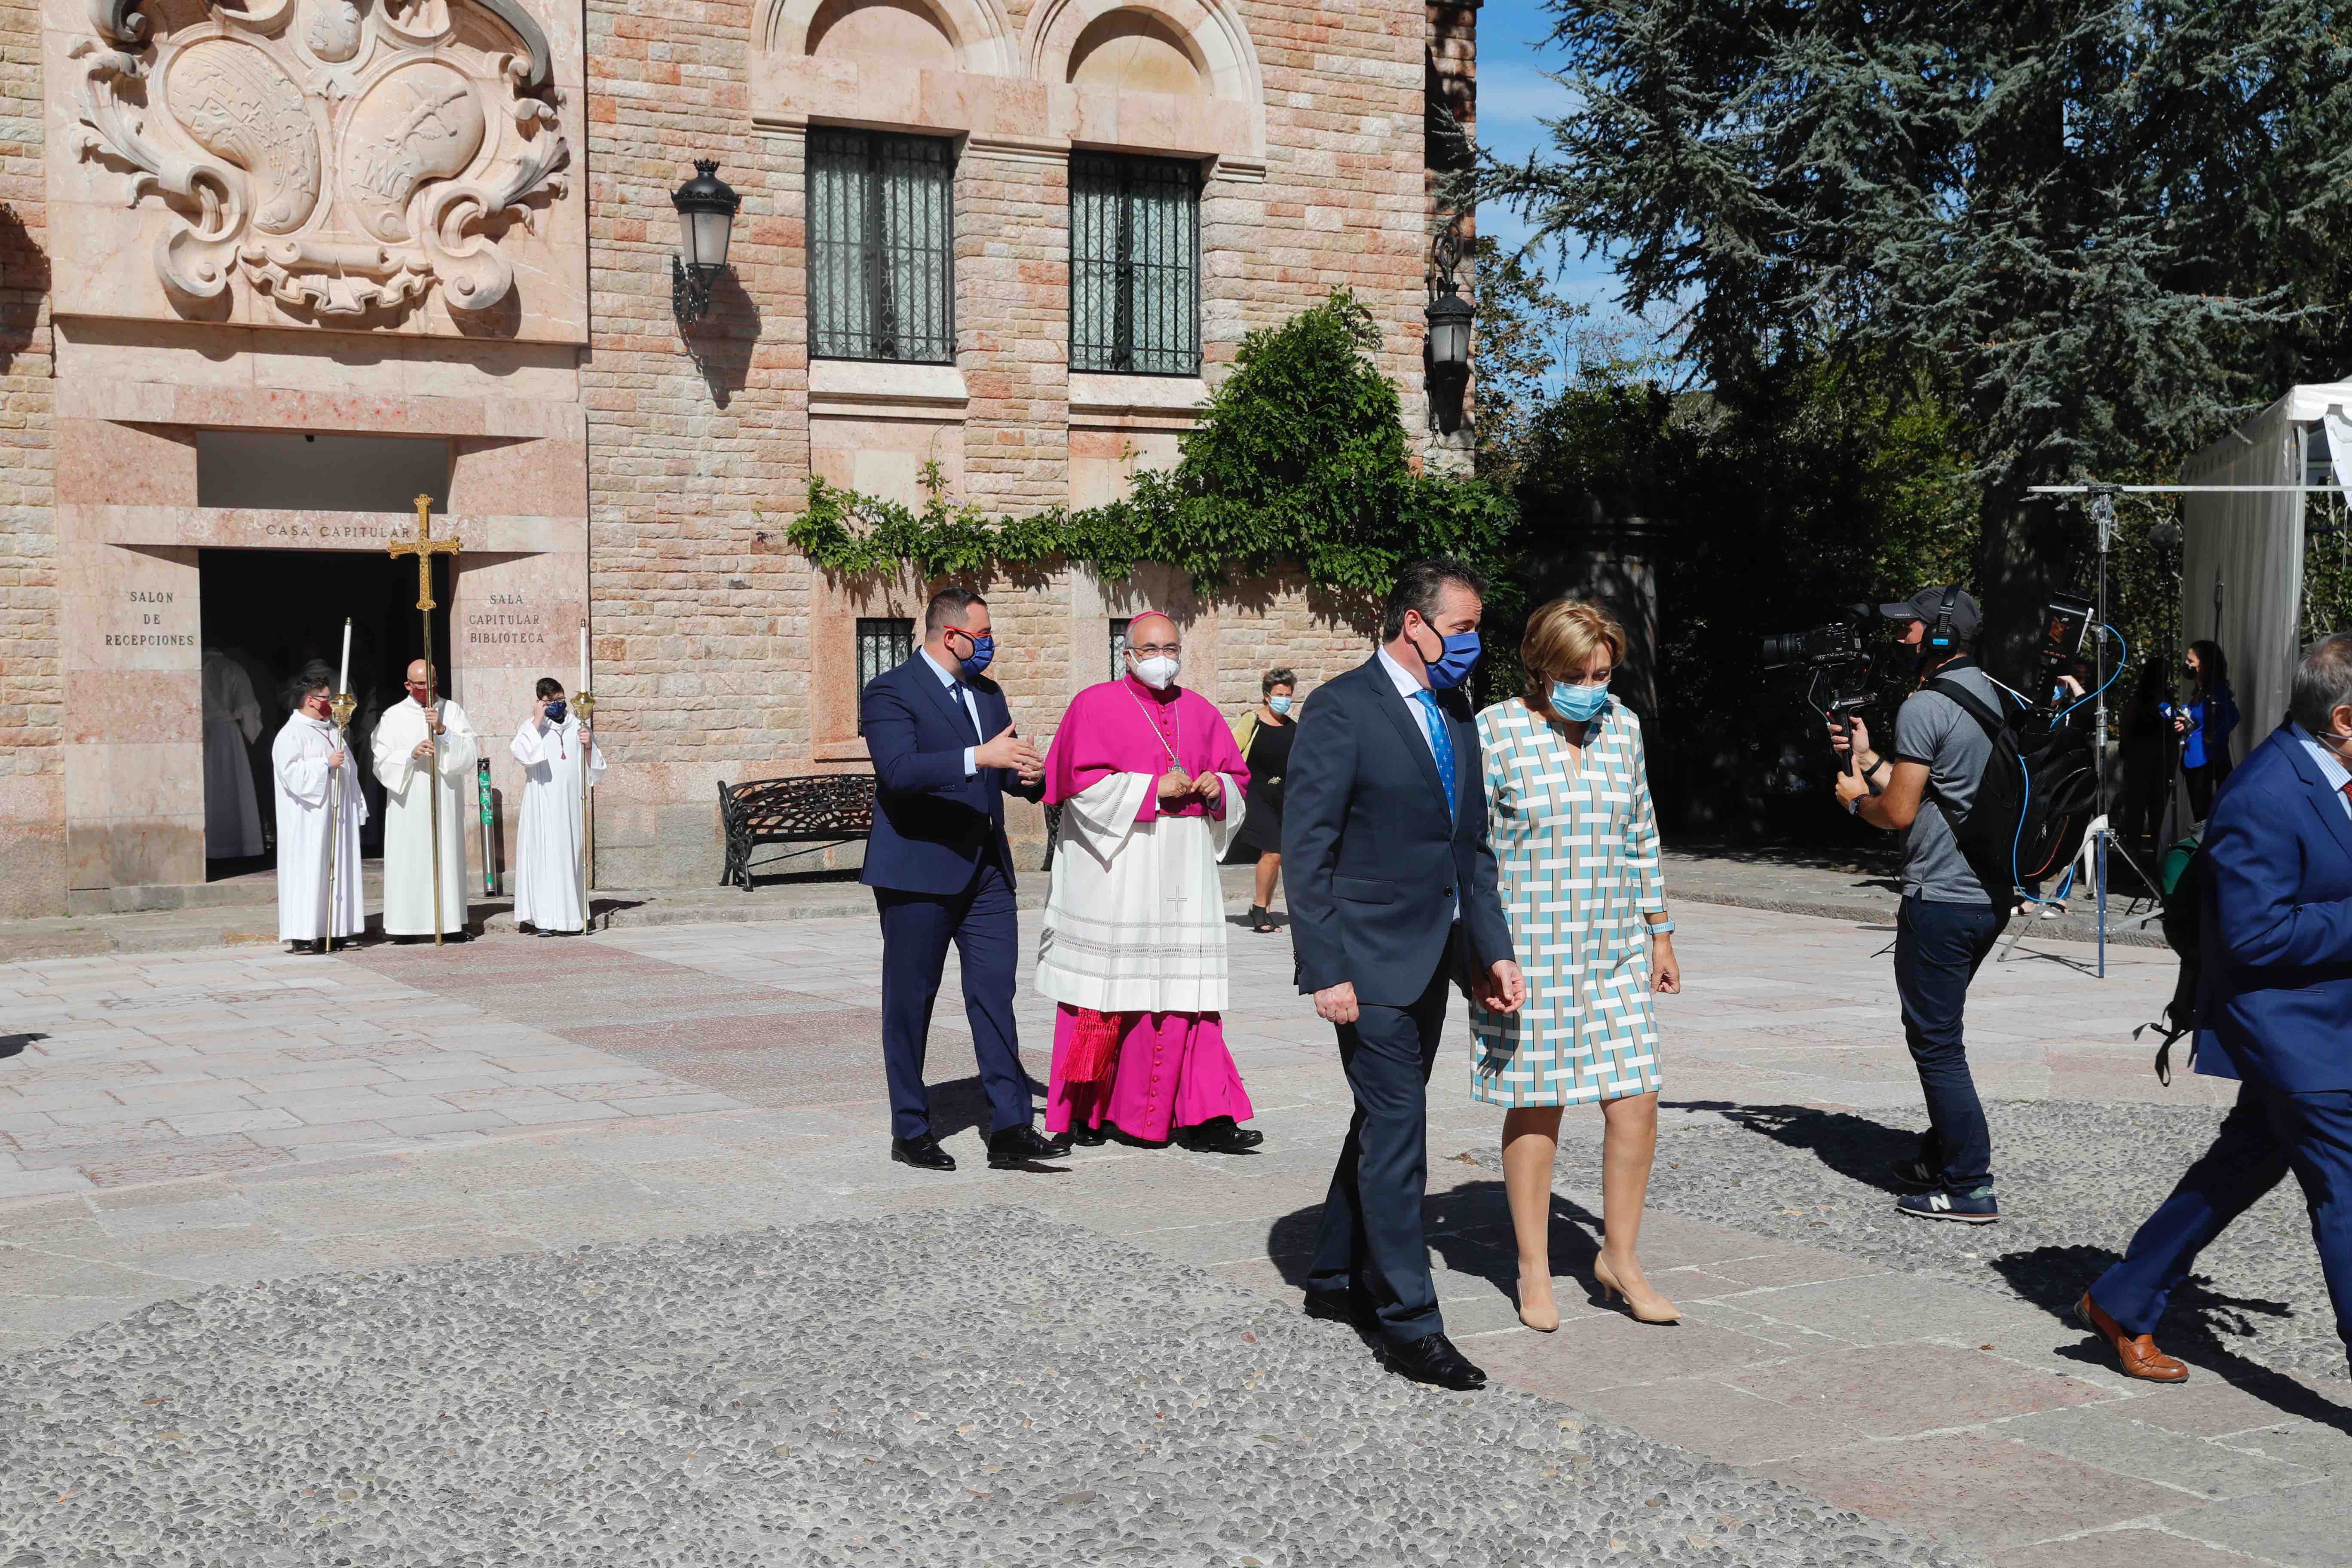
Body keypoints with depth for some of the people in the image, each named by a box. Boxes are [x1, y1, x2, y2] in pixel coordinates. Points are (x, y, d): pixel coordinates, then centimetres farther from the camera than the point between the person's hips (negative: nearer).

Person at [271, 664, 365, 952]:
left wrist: (356, 807, 22)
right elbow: (292, 774, -20)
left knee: (335, 871, 7)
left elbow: (348, 771, 26)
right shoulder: (291, 735, -8)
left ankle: (330, 932, 11)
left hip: (336, 816, 9)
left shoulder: (332, 731, 19)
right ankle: (303, 936, -9)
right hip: (308, 823, -8)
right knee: (308, 873, -9)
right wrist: (327, 765, -18)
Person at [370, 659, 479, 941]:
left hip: (446, 801, 1)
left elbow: (470, 752, -2)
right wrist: (412, 754, -16)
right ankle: (407, 924, -1)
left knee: (447, 858, -1)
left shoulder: (453, 711, 8)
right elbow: (382, 762, -1)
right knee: (409, 861, -4)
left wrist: (443, 730, -15)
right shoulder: (393, 717, 6)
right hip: (408, 803, -1)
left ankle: (450, 922, 2)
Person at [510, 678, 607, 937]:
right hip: (542, 806, -3)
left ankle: (569, 917, 8)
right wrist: (538, 721, -14)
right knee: (544, 855, -9)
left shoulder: (577, 726, 14)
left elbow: (597, 767, 15)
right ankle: (545, 919, -9)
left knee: (570, 856, 3)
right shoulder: (532, 727, 5)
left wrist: (589, 746, -4)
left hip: (571, 805, 3)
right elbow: (522, 753, -17)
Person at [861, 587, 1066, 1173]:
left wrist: (1031, 775, 0)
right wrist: (980, 757, -32)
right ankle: (911, 1131, 15)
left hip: (985, 868, 6)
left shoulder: (988, 695, 16)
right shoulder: (891, 692, -8)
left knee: (995, 995, -2)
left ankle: (1010, 1129, -3)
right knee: (910, 1001, 4)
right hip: (919, 870, -6)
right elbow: (898, 770, -24)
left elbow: (1006, 767, 24)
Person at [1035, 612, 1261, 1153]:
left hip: (1184, 871, 4)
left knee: (1185, 985, -1)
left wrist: (1216, 787, -3)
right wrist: (1154, 789, -15)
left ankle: (1200, 1115, -3)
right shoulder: (1095, 706, -1)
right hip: (1115, 871, -4)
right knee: (1107, 982, 0)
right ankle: (1083, 1110, 13)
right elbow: (1084, 783, -10)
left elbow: (1237, 777, 19)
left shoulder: (1200, 713, 15)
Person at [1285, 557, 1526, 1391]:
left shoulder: (1455, 714, 12)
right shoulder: (1341, 709, -12)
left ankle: (1337, 1278, 30)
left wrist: (1493, 949, 9)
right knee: (1397, 1133, -6)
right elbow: (1306, 848, -14)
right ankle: (1409, 1322, 0)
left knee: (1383, 1123, 16)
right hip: (1372, 962, -8)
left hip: (1433, 960, 8)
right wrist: (1325, 971, -18)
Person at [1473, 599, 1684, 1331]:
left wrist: (1659, 933, 18)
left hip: (1613, 951, 4)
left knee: (1636, 1102, -1)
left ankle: (1619, 1257, 17)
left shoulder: (1622, 727, 8)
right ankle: (1534, 1271, 18)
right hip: (1526, 954, -4)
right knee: (1535, 1109, 4)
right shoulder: (1496, 732, -7)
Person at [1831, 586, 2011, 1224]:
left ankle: (1970, 1186, -3)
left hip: (1941, 897, -10)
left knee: (1936, 1042, -4)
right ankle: (1941, 1154, 30)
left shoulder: (1925, 707, -15)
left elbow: (1900, 812, -15)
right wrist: (1868, 758, 22)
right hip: (1993, 894, 10)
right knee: (1938, 1032, 22)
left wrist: (1856, 797, 5)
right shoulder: (1993, 698, 14)